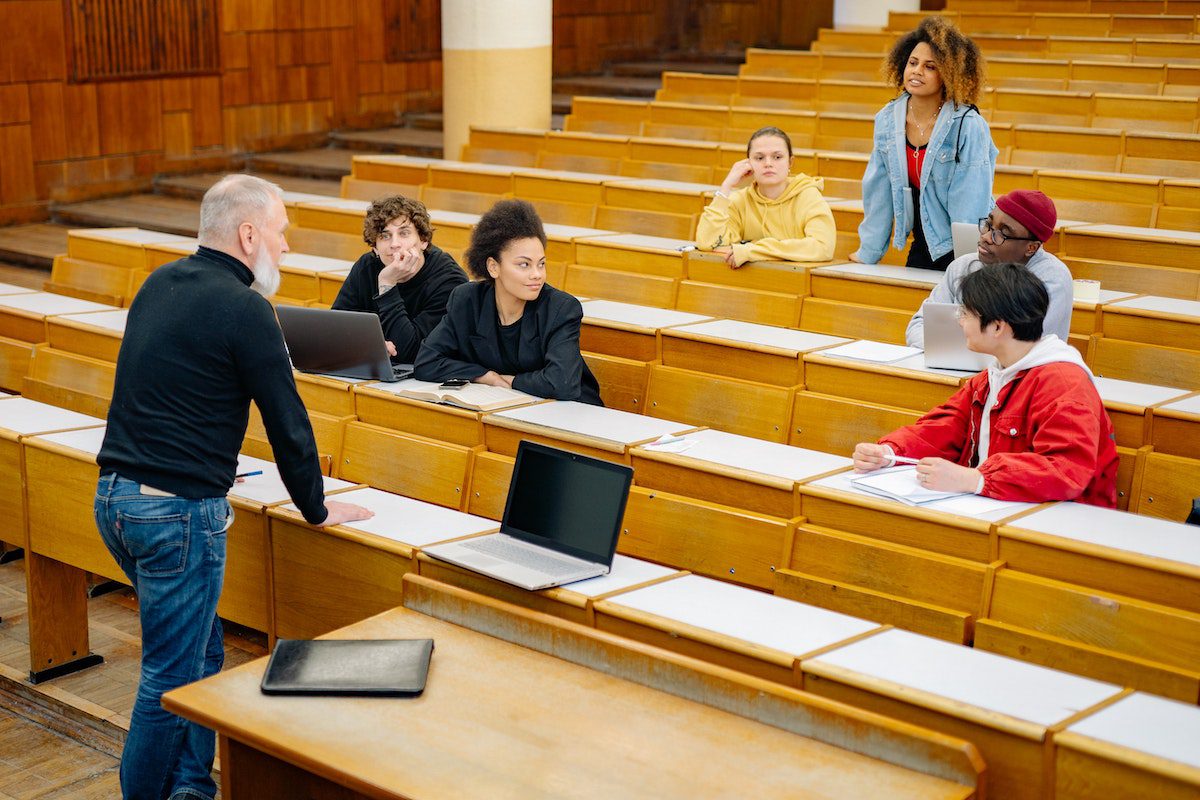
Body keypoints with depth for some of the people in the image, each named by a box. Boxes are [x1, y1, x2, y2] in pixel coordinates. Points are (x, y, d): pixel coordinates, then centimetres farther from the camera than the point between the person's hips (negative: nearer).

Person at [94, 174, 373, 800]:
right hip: (178, 512, -9)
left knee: (202, 649, 19)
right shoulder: (242, 308, -14)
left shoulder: (159, 284, 12)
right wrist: (316, 509, 3)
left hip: (114, 494, 9)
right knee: (172, 675, 1)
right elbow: (286, 420, -10)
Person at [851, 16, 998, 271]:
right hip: (921, 248, 5)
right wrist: (868, 253, 7)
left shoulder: (969, 126, -17)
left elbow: (970, 204, -18)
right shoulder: (887, 120, -2)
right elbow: (879, 191, 4)